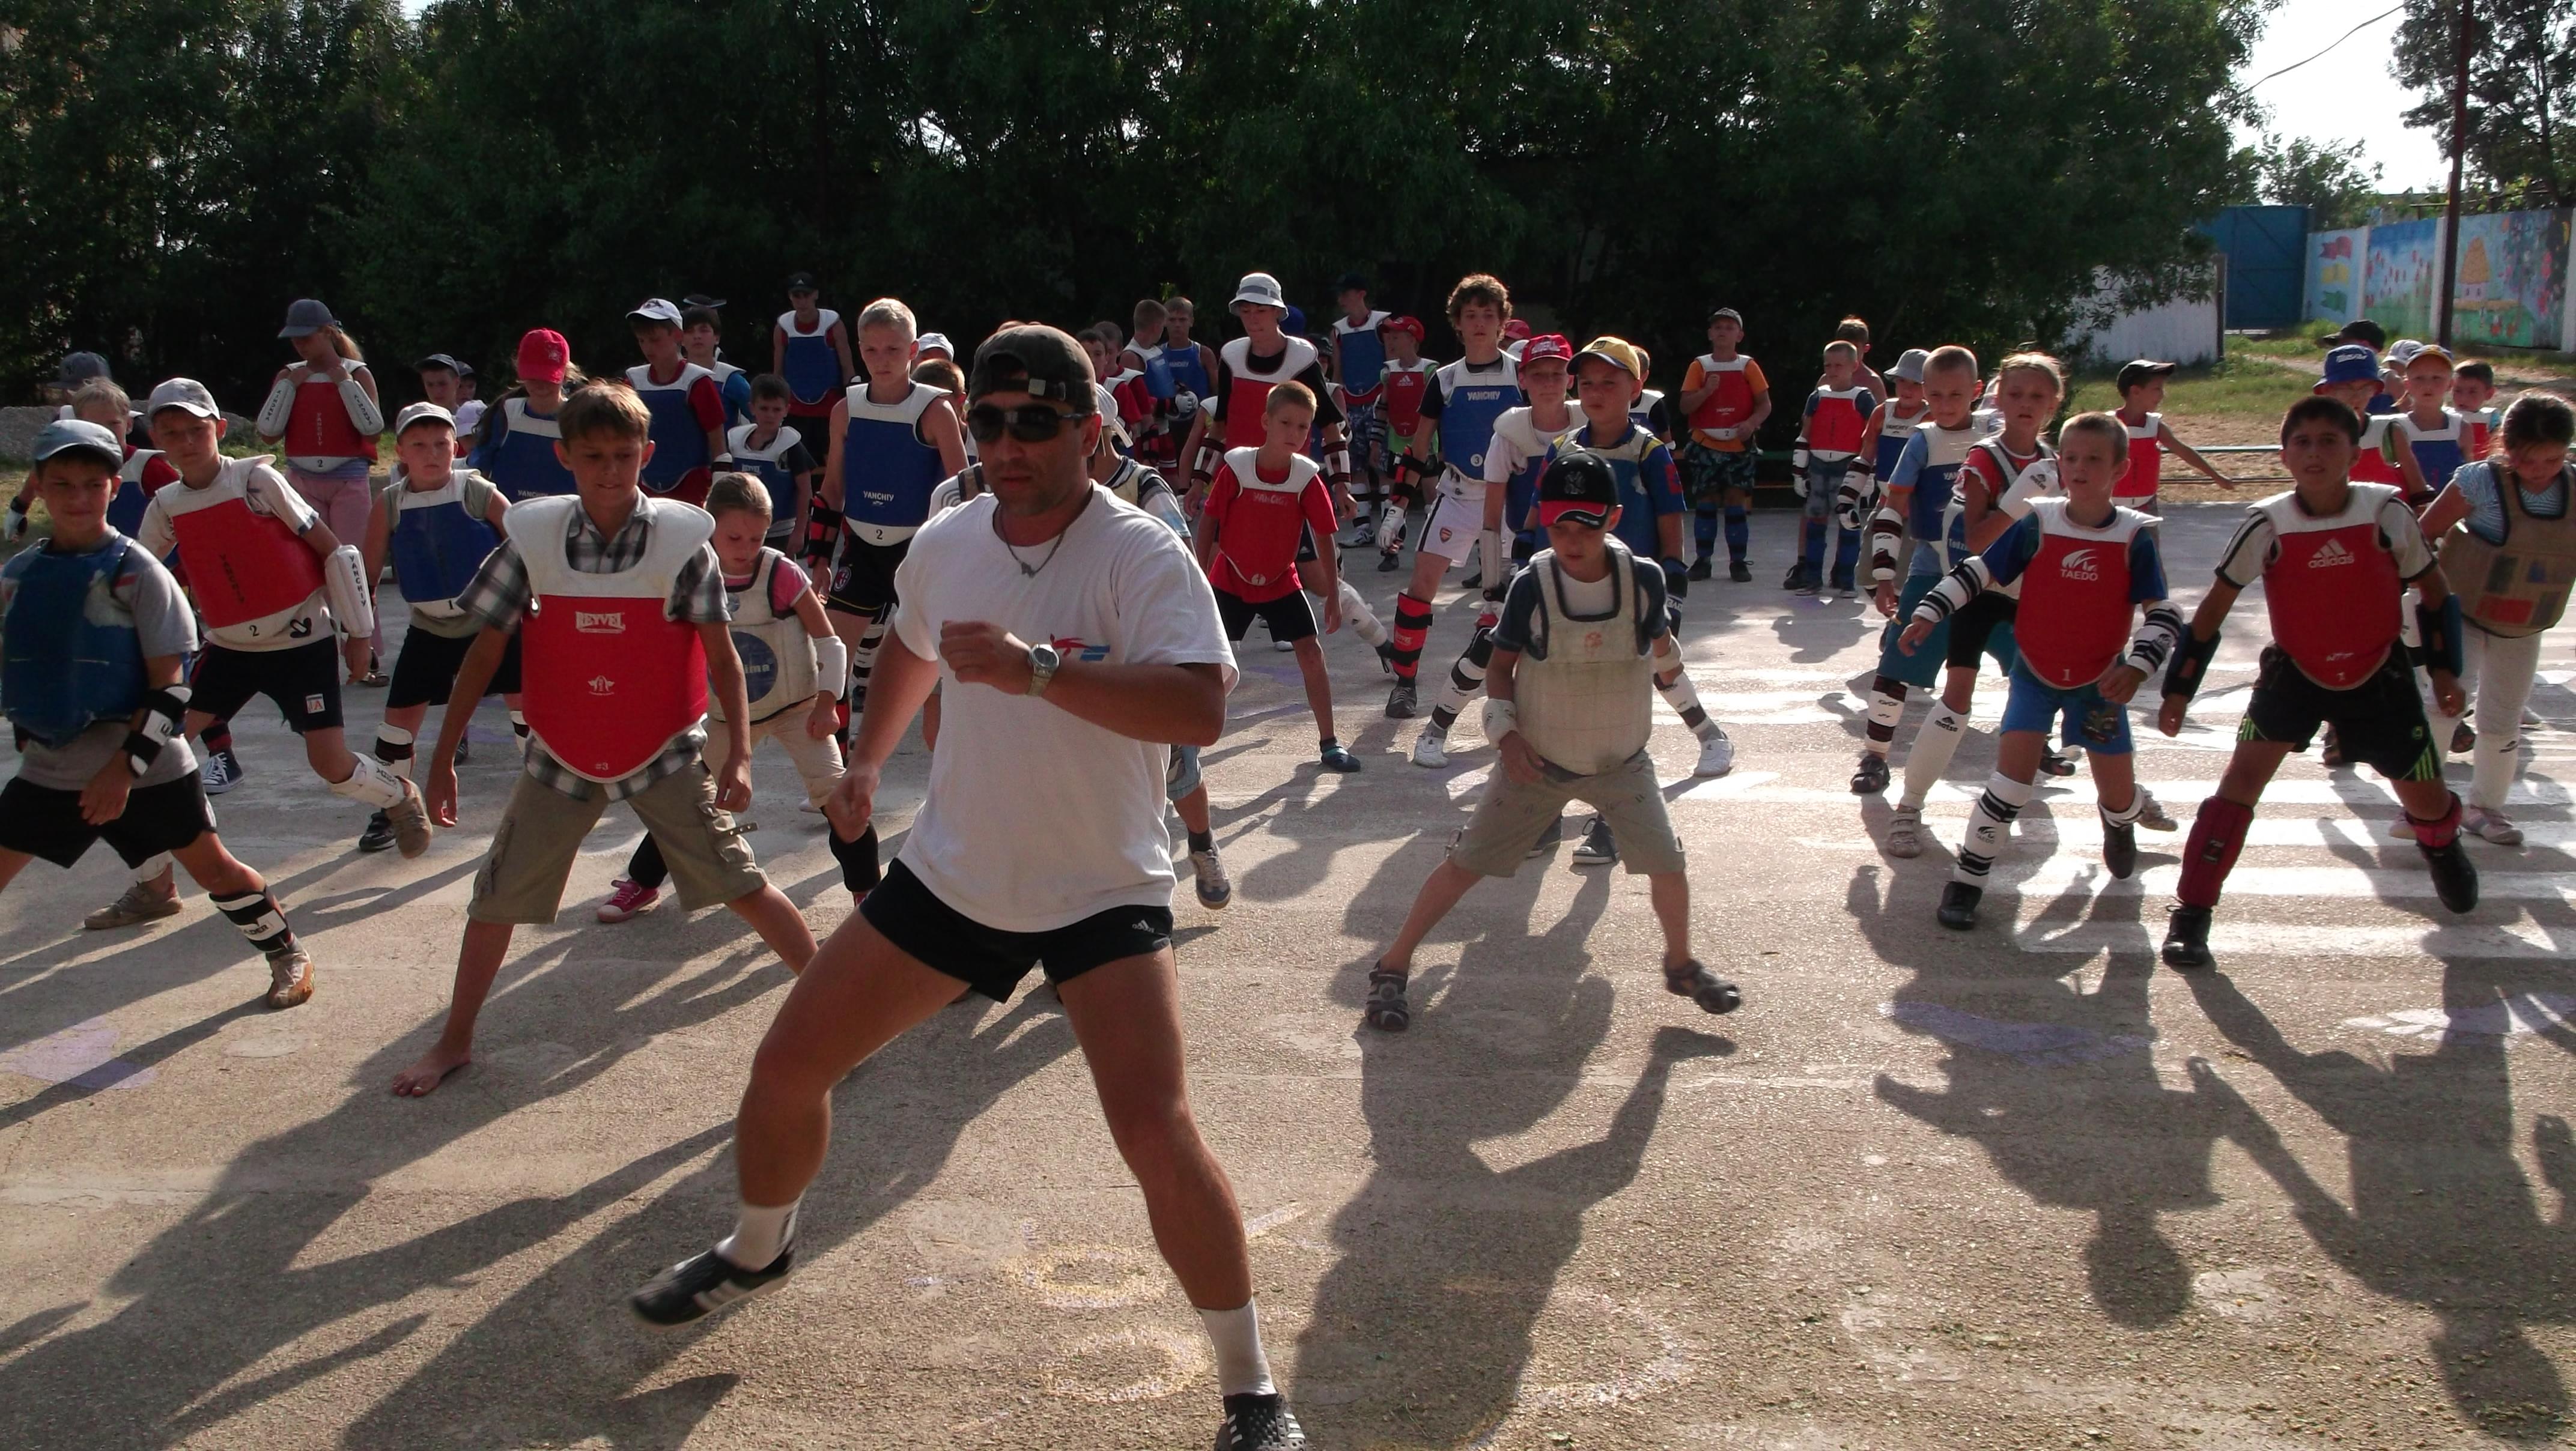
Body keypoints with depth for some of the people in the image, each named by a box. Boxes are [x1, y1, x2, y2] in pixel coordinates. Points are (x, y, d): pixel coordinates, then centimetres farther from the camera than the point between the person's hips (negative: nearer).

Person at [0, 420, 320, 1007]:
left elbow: (168, 687, -12)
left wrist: (126, 766, -18)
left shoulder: (137, 571, -11)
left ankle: (289, 955, 24)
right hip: (48, 770, 4)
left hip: (146, 765, -4)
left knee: (214, 868, 5)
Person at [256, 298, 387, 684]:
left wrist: (340, 377, -11)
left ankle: (366, 654, -3)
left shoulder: (356, 373, 1)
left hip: (349, 482, -3)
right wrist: (289, 384, -6)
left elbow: (373, 428, -13)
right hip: (302, 483, 3)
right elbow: (268, 432, -2)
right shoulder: (290, 376, 7)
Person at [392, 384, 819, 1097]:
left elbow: (721, 653, -9)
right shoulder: (533, 537, -7)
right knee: (496, 898, 10)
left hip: (663, 752, -2)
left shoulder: (681, 537, -12)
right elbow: (485, 651, -1)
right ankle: (454, 1042, 29)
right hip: (562, 758, 2)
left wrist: (739, 752, -18)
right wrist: (443, 757, -1)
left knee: (740, 884, -3)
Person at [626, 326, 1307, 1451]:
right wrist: (867, 760, 33)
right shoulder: (944, 544, -1)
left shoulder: (1141, 555, -20)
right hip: (950, 873, 6)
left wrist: (1038, 670, -45)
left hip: (1104, 893, -5)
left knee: (1155, 1131, -22)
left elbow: (1200, 707, -37)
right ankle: (758, 1253, 42)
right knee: (786, 1068, 9)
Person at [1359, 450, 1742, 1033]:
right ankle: (1392, 968, 12)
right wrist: (1505, 731, -17)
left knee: (1667, 863, -2)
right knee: (1465, 864, 0)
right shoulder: (1532, 586, -18)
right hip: (1537, 763, -1)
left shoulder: (1643, 579, -14)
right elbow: (1501, 665, -4)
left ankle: (1681, 965, 25)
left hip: (1622, 761, 1)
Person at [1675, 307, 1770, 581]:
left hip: (1739, 447, -1)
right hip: (1705, 447, 1)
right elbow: (1685, 406, -3)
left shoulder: (1748, 367, 3)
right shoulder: (1699, 366, 4)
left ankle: (1738, 562, 3)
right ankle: (1703, 560, 9)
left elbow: (1765, 404, 1)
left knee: (1736, 502, -3)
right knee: (1705, 503, 2)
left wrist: (1752, 423, -19)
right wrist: (1706, 390, -20)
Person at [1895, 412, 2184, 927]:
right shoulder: (2036, 523, -10)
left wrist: (2137, 666, -23)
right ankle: (1966, 883, -8)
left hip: (2100, 681, 1)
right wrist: (1928, 614, -12)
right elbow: (1977, 571, -3)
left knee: (2118, 791, 9)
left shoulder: (2136, 537, -10)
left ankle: (2120, 827, 48)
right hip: (2035, 673, -1)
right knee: (2013, 775, -17)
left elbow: (2163, 613, -9)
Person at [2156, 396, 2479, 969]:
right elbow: (2214, 606, -8)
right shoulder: (2267, 525, -16)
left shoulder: (2386, 512, -14)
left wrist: (2445, 668, 0)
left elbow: (2435, 590, 2)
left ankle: (2443, 848, 48)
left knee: (2424, 798, 9)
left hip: (2379, 676, 1)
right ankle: (2192, 914, -14)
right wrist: (2178, 689, -8)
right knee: (2243, 776, -19)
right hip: (2294, 673, -1)